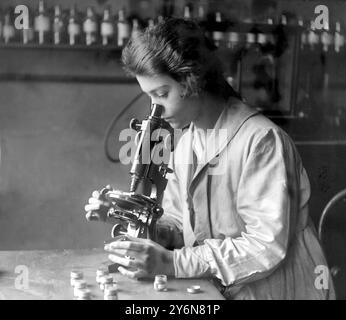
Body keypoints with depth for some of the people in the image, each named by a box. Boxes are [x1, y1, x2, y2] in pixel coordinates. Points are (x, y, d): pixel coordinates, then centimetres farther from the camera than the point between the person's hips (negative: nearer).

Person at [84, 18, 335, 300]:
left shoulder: (262, 140, -18)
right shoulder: (185, 145, 6)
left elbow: (267, 246, -22)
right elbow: (180, 226, 10)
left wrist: (172, 263, -26)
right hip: (219, 292, 6)